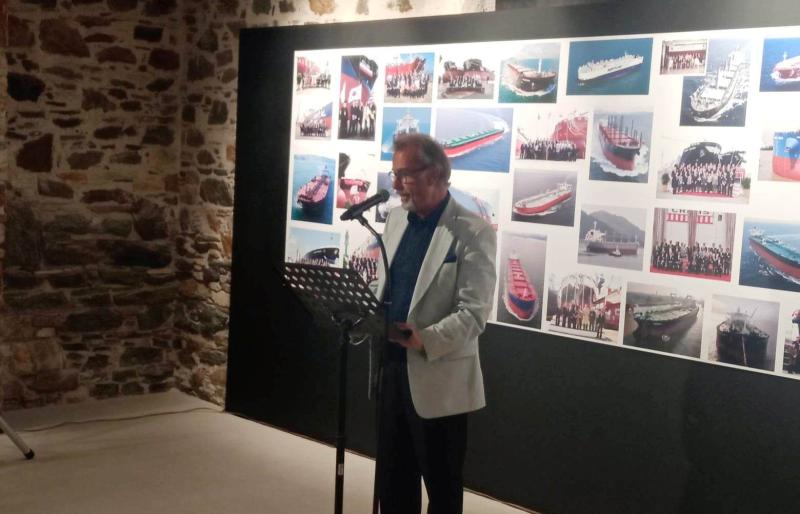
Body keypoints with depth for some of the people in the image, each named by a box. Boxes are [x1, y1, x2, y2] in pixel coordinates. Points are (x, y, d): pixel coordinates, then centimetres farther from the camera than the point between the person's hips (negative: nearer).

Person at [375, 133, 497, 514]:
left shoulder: (472, 232, -13)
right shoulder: (396, 219, 9)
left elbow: (474, 314, -18)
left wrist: (426, 340, -31)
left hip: (438, 378, -6)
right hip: (391, 367, 7)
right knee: (391, 478, 17)